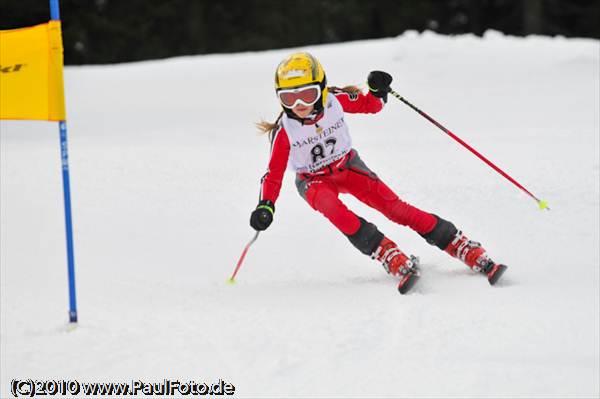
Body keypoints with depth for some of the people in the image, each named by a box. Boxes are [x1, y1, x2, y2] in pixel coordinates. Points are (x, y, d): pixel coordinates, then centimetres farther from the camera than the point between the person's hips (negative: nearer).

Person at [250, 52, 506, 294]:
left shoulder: (335, 100, -20)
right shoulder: (284, 131, -24)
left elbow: (370, 105, -2)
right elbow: (274, 173, -16)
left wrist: (378, 91, -24)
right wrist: (265, 206, -31)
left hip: (348, 166, 1)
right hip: (314, 181, -1)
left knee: (396, 208, -13)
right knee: (334, 210, -35)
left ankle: (474, 255, -12)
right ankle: (397, 263, -38)